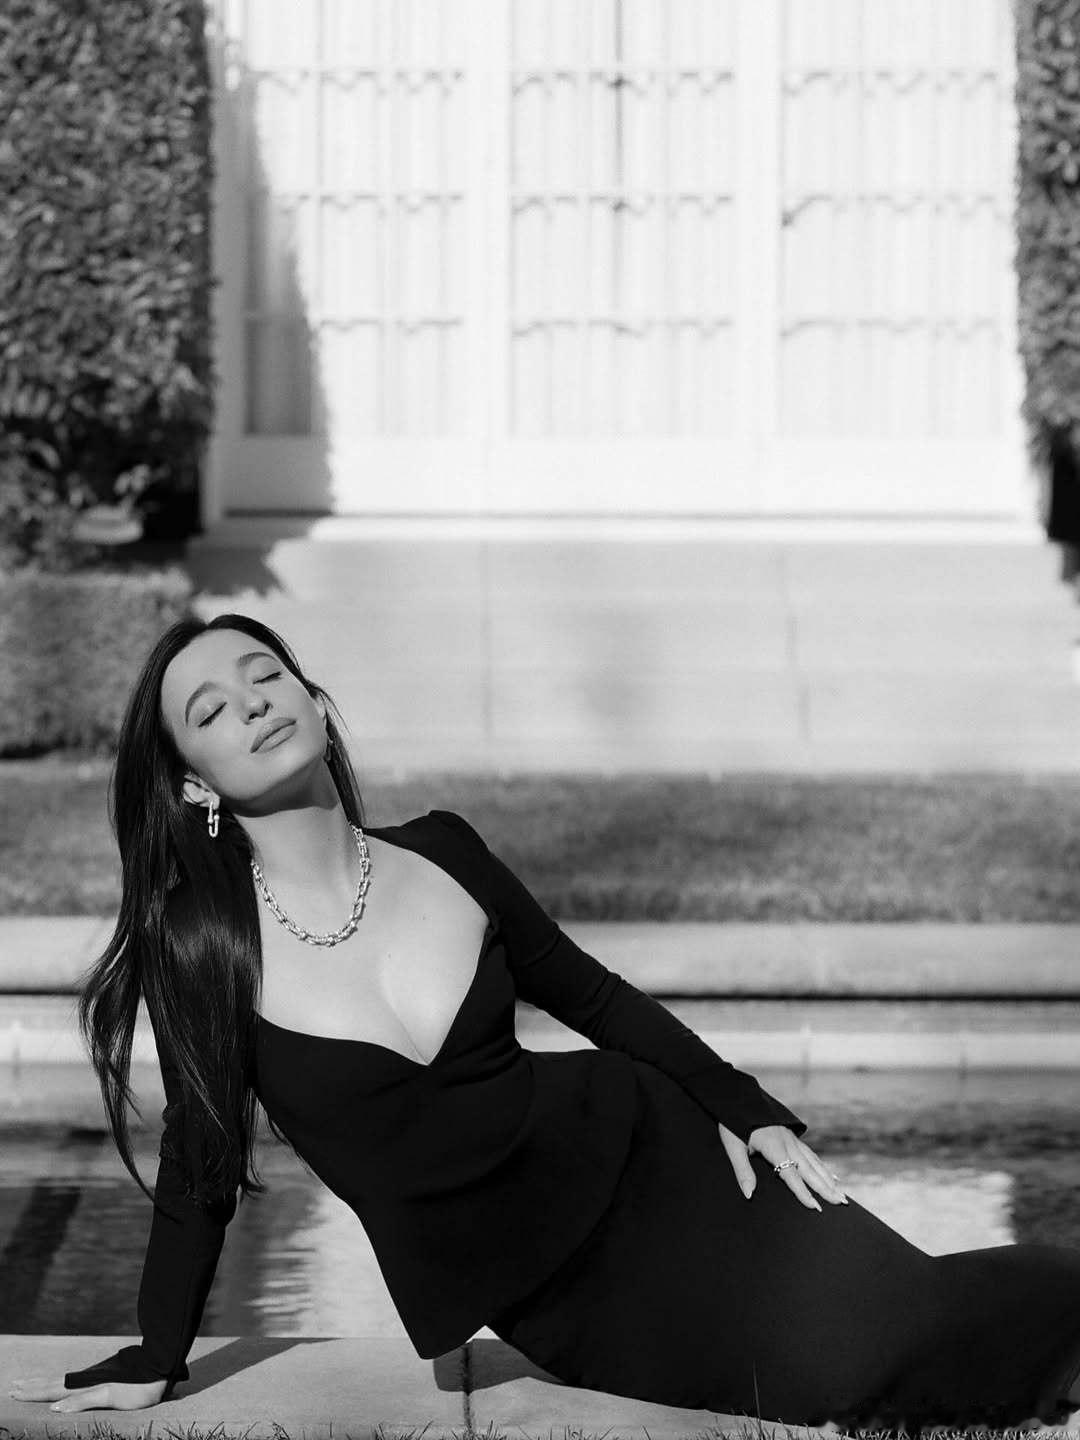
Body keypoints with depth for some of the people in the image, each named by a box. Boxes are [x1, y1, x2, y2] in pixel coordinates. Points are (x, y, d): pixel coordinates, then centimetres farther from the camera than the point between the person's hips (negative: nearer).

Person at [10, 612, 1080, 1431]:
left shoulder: (439, 855, -2)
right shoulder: (203, 946, -11)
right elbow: (201, 1164, 1)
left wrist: (745, 1108, 5)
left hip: (647, 1156, 2)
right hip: (539, 1304, -2)